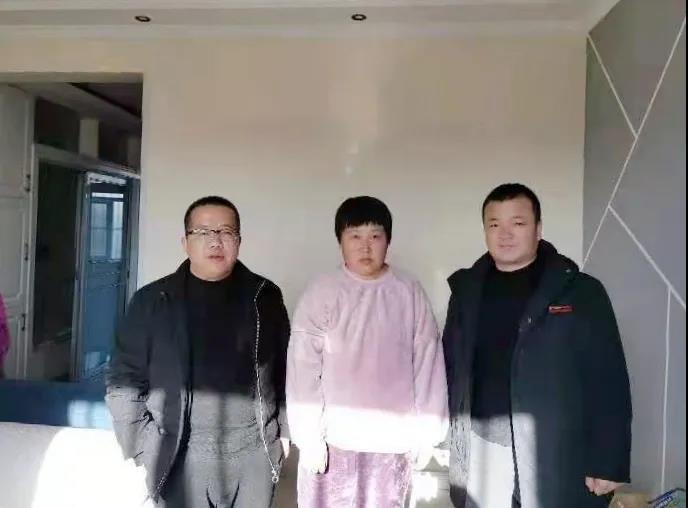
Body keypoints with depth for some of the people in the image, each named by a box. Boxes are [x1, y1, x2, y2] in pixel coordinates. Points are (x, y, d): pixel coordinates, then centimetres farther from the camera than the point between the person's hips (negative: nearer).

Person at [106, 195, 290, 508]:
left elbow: (285, 369, 6)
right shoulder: (152, 301, -3)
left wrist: (283, 431, 5)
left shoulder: (265, 297, 0)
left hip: (254, 455, 1)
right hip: (182, 458, -1)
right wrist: (145, 448, -5)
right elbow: (125, 379, 0)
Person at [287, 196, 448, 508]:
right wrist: (308, 437, -8)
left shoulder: (410, 293, -4)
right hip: (334, 437, -1)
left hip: (392, 439, 2)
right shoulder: (322, 293, -9)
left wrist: (426, 430, 1)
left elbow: (428, 363, 0)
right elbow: (302, 369, -8)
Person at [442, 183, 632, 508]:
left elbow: (609, 383, -7)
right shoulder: (466, 289, 4)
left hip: (555, 458, -2)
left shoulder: (581, 292, -6)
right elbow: (450, 367, 7)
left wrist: (608, 465, -9)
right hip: (480, 453, 3)